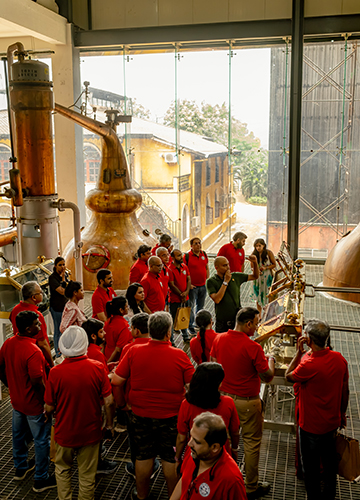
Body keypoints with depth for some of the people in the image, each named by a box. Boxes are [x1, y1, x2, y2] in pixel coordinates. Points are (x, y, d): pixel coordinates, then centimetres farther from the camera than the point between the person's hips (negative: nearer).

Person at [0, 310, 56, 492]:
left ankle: (20, 467, 48)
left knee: (18, 434, 26)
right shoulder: (33, 352, -32)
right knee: (41, 440, 10)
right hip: (34, 404, -8)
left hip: (16, 400, 8)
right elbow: (38, 383, -29)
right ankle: (41, 480, 25)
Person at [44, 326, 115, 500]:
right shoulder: (98, 368, -18)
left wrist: (48, 415, 14)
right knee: (87, 475, 18)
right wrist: (109, 425, 3)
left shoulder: (55, 372, -20)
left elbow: (49, 407, -9)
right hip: (90, 433, 0)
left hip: (64, 433, 0)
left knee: (62, 469, 27)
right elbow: (109, 402, -13)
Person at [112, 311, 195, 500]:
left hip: (140, 414, 2)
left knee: (143, 455, 19)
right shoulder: (179, 356, -17)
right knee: (170, 457, 16)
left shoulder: (134, 352, -13)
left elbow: (116, 381, -8)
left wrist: (121, 403, 8)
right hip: (171, 416, -2)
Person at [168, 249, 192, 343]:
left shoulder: (184, 266, 6)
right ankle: (170, 340, 13)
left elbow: (189, 280, 6)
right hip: (175, 298, -6)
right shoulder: (170, 269, -15)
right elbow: (172, 285, -16)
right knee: (173, 319, 2)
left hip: (185, 297, 6)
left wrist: (186, 292, -9)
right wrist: (181, 295, -13)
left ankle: (186, 336, 35)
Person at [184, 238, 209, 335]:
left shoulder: (204, 254, 5)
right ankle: (190, 326, 16)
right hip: (192, 286, -5)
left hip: (203, 286, 5)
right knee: (191, 307, 4)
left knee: (201, 306, 16)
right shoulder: (187, 256, -11)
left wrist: (207, 279, 9)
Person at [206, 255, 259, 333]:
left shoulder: (235, 277, 2)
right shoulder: (211, 281, -7)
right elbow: (217, 299, -20)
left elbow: (255, 276, 10)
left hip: (237, 320, 2)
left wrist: (255, 263, -7)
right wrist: (226, 281, -16)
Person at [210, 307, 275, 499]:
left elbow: (213, 363, 9)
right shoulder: (253, 348, -25)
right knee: (252, 443, 11)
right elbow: (267, 376, -16)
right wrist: (271, 360, 3)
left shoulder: (219, 339, -7)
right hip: (247, 402, -6)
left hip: (224, 396, 6)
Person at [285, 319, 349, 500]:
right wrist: (342, 413, 16)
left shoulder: (308, 365, -32)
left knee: (310, 465, 15)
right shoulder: (340, 359, -11)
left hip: (311, 426, -7)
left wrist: (299, 352, -11)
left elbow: (288, 376, -11)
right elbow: (345, 391, 1)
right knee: (330, 459, 25)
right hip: (332, 422, 7)